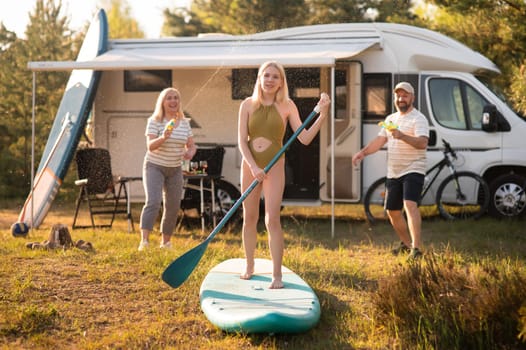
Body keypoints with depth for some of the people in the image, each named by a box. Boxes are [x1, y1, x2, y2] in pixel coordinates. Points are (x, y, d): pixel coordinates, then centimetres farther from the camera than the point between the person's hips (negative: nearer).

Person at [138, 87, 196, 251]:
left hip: (175, 169, 5)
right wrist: (163, 137, -41)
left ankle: (165, 242, 20)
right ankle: (144, 241, -28)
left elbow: (191, 146, 7)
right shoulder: (154, 121, -12)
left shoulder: (184, 123, 3)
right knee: (153, 202, -22)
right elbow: (150, 146, -21)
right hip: (154, 167, -5)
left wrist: (190, 153, -17)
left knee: (173, 207, 5)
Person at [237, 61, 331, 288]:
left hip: (274, 167, -2)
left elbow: (305, 138, -5)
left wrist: (322, 116, -16)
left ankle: (277, 275, -8)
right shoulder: (248, 105, 1)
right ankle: (249, 267, 26)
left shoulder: (287, 106, -1)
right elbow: (242, 140, -4)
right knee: (249, 218, 10)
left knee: (272, 220, -11)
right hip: (250, 165, 2)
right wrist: (253, 167, -16)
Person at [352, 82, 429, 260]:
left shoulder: (418, 119, -8)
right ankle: (406, 243, 31)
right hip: (393, 172, 8)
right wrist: (363, 152, 1)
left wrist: (402, 136, -38)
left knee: (410, 205, -25)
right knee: (392, 211, 12)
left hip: (413, 171, -8)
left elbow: (423, 143, -23)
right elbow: (379, 140, 17)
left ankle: (416, 248, -30)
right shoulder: (390, 119, 16)